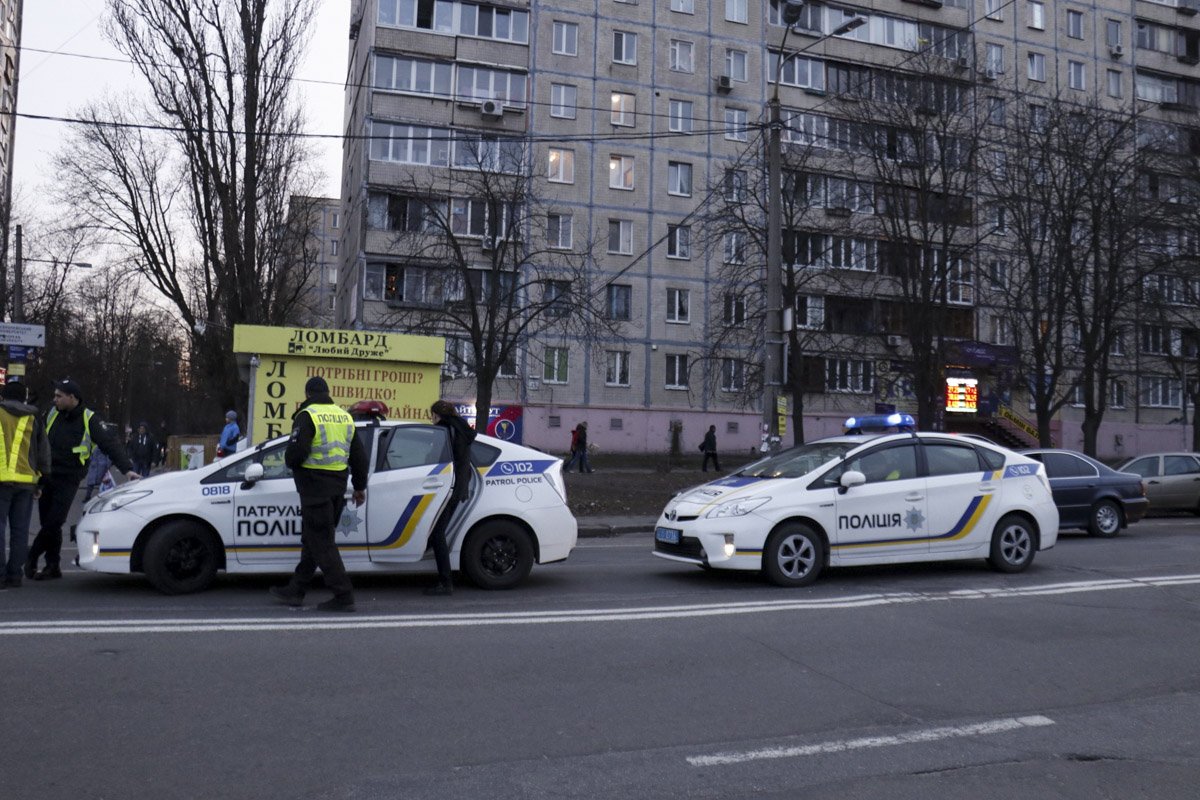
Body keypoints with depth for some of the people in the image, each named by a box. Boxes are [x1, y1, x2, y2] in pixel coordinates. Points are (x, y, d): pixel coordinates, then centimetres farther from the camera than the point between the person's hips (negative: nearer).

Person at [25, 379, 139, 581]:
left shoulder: (89, 419, -8)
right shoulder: (52, 413, 5)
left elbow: (111, 443, -12)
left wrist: (127, 469, -22)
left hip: (67, 480, -5)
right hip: (45, 476, 5)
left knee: (53, 524, -10)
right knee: (48, 524, 6)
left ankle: (31, 558, 8)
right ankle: (53, 567, 14)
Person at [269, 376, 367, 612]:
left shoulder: (307, 416, -11)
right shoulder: (344, 416, 12)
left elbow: (296, 452, -22)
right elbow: (359, 455, 16)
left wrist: (289, 460, 1)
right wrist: (359, 487, 25)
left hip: (315, 487, -8)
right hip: (338, 487, 8)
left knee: (322, 543, -3)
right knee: (311, 540, 17)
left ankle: (343, 596, -4)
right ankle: (295, 591, 25)